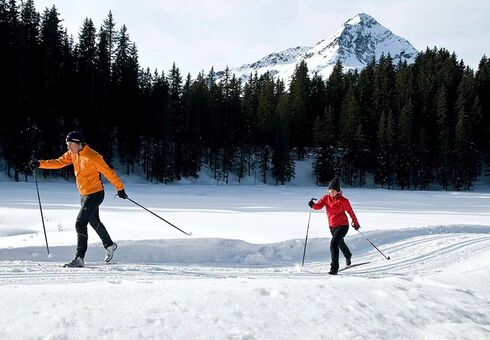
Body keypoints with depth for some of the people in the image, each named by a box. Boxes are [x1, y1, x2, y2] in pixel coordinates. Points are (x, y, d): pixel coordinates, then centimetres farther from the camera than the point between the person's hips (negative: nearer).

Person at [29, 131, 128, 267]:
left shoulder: (92, 156, -23)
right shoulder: (72, 154, 2)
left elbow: (108, 172, -19)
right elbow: (58, 162, 4)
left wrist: (120, 188, -14)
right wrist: (39, 164, -8)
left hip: (95, 194, -9)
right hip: (84, 194, 9)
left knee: (80, 224, -14)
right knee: (94, 222, 23)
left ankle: (79, 258, -10)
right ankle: (109, 246, 43)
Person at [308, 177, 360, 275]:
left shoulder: (343, 200, -15)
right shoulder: (326, 198, -3)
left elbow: (350, 211, -4)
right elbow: (318, 206, -14)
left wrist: (355, 223, 6)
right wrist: (313, 205, -36)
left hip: (342, 226, -6)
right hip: (332, 226, 6)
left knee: (333, 243, -24)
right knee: (340, 243, 29)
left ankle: (334, 268, -18)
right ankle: (348, 256, 61)